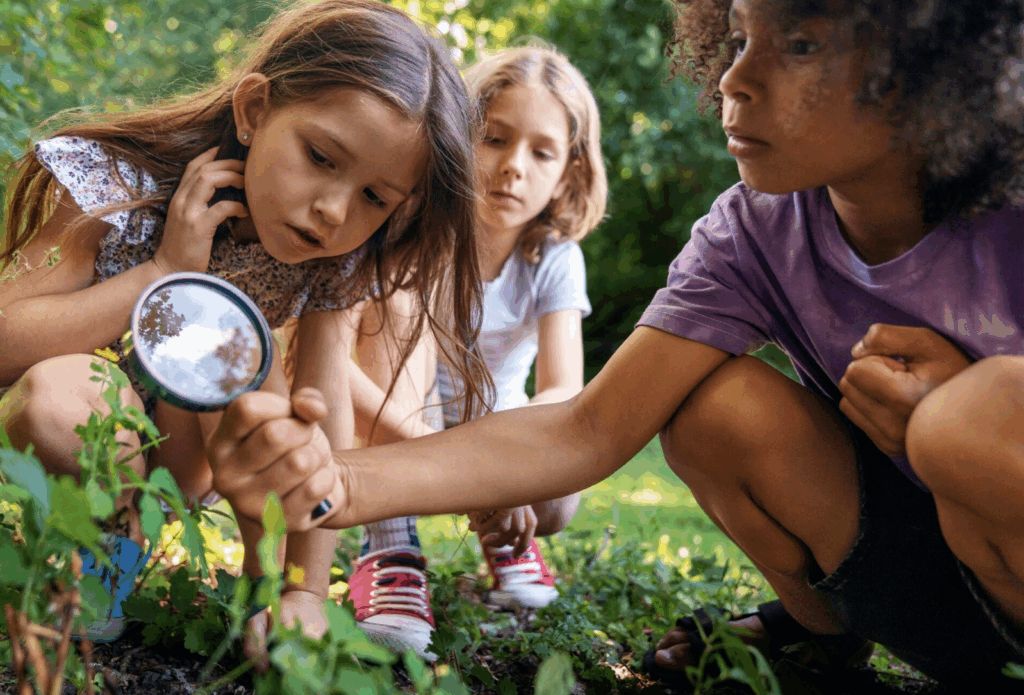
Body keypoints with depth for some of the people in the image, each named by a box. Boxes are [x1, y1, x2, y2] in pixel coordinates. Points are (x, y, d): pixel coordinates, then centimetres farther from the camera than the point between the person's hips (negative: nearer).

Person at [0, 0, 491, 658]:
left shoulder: (334, 259, -14)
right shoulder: (118, 185, -24)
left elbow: (324, 404, -15)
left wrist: (305, 588, -19)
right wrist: (167, 270, -32)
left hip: (176, 459, 3)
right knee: (57, 390, -38)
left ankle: (261, 582, -14)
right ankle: (116, 542, -7)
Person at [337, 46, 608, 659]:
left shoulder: (556, 260, -14)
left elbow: (566, 395, -26)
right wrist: (423, 447, -50)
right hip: (395, 434, -1)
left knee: (555, 505, -32)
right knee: (400, 297, -29)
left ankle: (505, 538, 8)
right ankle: (393, 545, -30)